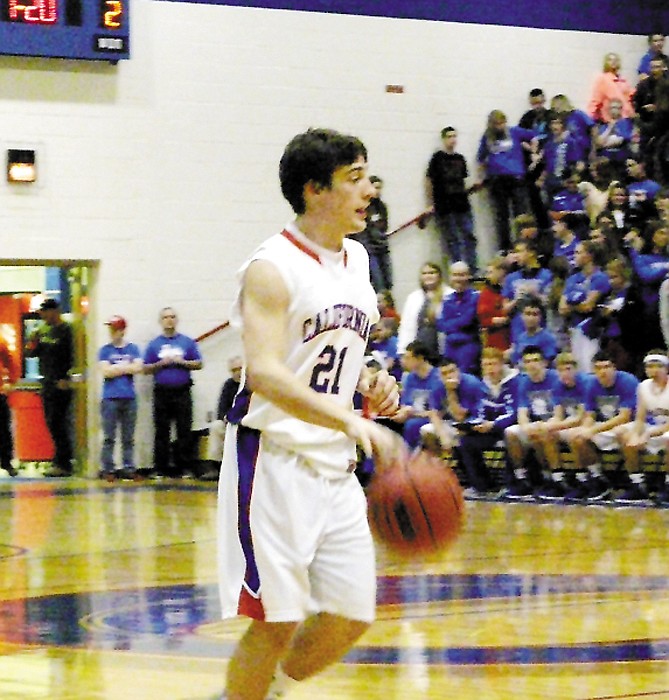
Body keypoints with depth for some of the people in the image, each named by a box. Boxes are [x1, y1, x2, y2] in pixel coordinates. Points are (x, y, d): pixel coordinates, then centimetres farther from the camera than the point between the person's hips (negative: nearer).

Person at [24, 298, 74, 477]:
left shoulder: (67, 331, -9)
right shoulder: (43, 331, 15)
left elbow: (74, 357, -13)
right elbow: (31, 353, 19)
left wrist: (66, 379, -20)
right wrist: (32, 343, -3)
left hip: (61, 384, -8)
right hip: (47, 384, 8)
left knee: (57, 423, -10)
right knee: (51, 423, 9)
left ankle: (62, 464, -7)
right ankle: (63, 461, 15)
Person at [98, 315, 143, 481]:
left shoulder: (133, 349, 9)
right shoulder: (105, 350, 5)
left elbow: (138, 368, -4)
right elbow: (106, 371, -7)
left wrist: (116, 368, -5)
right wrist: (126, 367, -3)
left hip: (129, 398, 2)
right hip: (110, 398, -2)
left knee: (128, 438, 6)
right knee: (109, 438, -2)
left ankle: (129, 468, 11)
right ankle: (107, 469, 1)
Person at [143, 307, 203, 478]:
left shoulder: (187, 342, 9)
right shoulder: (154, 344, 9)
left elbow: (198, 364, 7)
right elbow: (146, 369, 7)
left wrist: (181, 362, -8)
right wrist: (161, 364, -9)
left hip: (182, 393, 0)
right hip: (162, 393, 0)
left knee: (184, 431, -2)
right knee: (161, 433, 2)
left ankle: (185, 466, 2)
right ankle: (160, 468, 6)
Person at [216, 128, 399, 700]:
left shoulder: (357, 260, 12)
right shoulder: (272, 268, -14)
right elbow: (265, 373, -27)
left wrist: (369, 385, 4)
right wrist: (351, 421, -38)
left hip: (335, 466, 8)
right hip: (275, 460, -8)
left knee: (351, 617, 8)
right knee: (277, 621, -6)